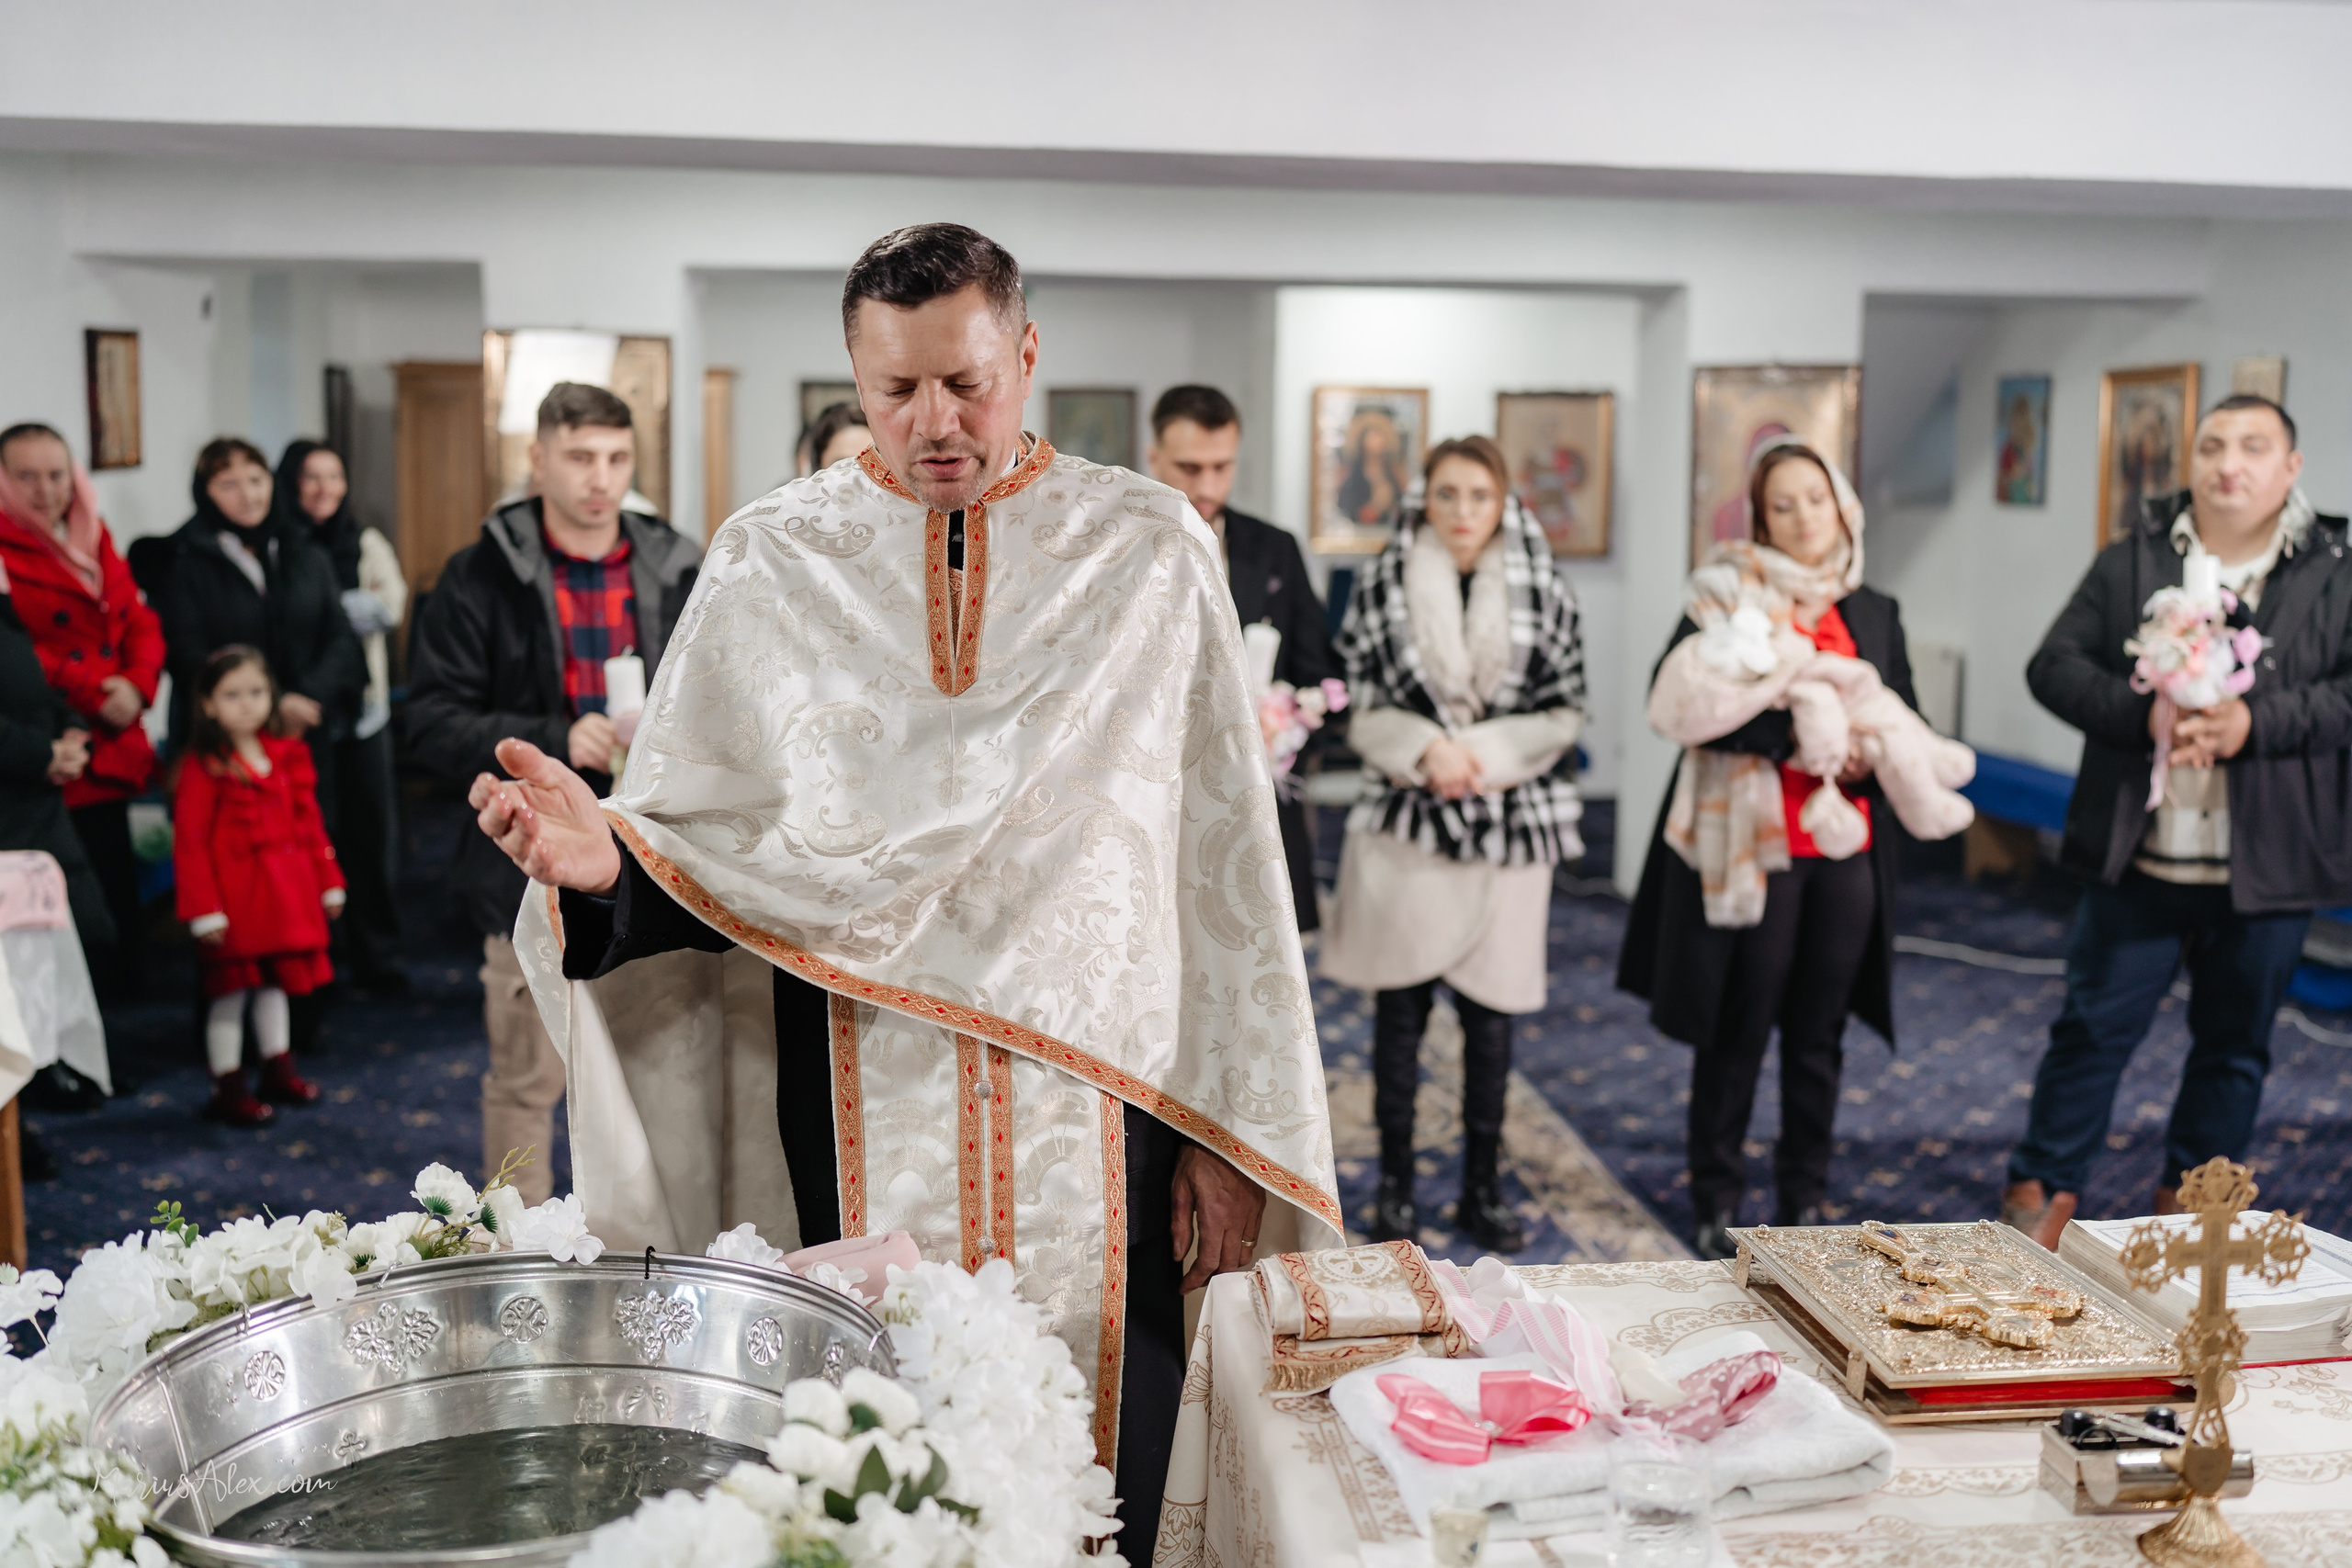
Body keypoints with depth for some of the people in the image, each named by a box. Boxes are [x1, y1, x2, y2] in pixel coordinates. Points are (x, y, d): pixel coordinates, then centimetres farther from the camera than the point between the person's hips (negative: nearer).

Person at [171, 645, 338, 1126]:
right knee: (231, 991, 3)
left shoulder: (287, 755, 6)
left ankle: (279, 1070, 32)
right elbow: (190, 842, -15)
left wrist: (329, 882, 12)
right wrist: (203, 910, -19)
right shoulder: (204, 766, -12)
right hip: (234, 893, -6)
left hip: (286, 892, 6)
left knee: (276, 980, 18)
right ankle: (228, 1089, 13)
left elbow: (308, 821, 11)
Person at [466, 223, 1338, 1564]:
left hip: (1099, 1108, 0)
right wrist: (608, 853, -21)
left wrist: (1229, 1135, -2)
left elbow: (1222, 857, 1)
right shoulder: (772, 561, 3)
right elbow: (703, 834, 2)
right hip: (859, 1115, 1)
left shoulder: (1147, 549, 1)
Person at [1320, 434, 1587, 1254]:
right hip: (1406, 820, -1)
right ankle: (1395, 1183, 18)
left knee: (1491, 1014, 7)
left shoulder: (1544, 591, 2)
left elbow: (1564, 715, 1)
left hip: (1511, 824, 1)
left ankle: (1483, 1188, 21)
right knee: (1400, 1009, 5)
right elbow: (1359, 710, 0)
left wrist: (1479, 753, -13)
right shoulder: (1383, 587, 0)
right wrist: (1425, 750, -16)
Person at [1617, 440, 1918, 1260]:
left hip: (1847, 848, 4)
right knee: (1737, 1029, 1)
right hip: (1754, 845, -4)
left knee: (1819, 1032, 10)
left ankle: (1804, 1198, 23)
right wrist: (1791, 735, -23)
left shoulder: (1875, 613, 14)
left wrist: (1872, 756, -8)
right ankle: (1717, 1201, 15)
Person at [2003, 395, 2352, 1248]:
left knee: (2235, 1044, 13)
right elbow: (2053, 666, -1)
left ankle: (2188, 1202, 29)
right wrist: (2144, 713, -16)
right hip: (2138, 861, 0)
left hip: (2267, 871, 1)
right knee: (2094, 1027, 5)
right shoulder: (2130, 563, 5)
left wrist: (2255, 723, -20)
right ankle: (2043, 1190, 16)